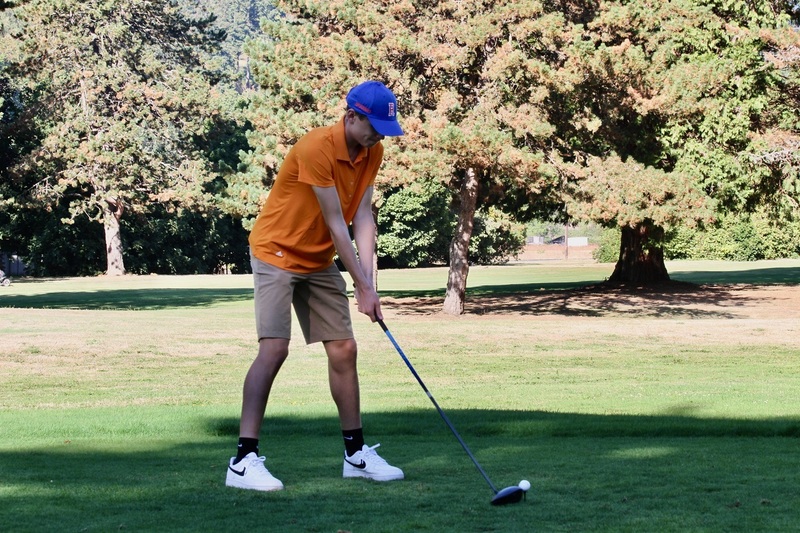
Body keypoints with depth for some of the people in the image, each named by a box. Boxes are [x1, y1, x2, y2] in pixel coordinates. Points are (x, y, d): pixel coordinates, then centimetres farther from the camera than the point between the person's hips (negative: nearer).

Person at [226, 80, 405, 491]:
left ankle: (356, 454, 16)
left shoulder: (373, 153, -1)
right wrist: (362, 287, -21)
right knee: (274, 348, -18)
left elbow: (362, 217, -5)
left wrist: (368, 279, -16)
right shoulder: (316, 148, -26)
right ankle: (244, 459, -21)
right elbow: (336, 224, -24)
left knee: (344, 349, 6)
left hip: (319, 261, 8)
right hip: (277, 253, -8)